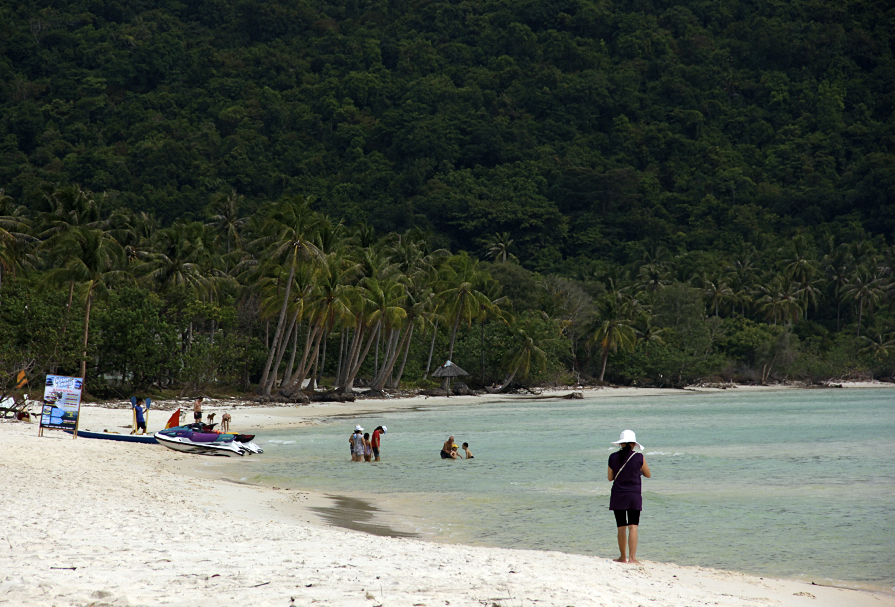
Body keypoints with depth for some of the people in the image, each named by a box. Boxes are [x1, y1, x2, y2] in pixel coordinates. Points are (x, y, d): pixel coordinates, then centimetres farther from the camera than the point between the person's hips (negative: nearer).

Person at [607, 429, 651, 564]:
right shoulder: (639, 458, -5)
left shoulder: (613, 458, -1)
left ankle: (623, 557, 17)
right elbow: (648, 474, 8)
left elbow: (610, 477, 9)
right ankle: (632, 557, -13)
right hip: (634, 496, -2)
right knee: (633, 526, -3)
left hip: (617, 496, 2)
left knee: (621, 527, 10)